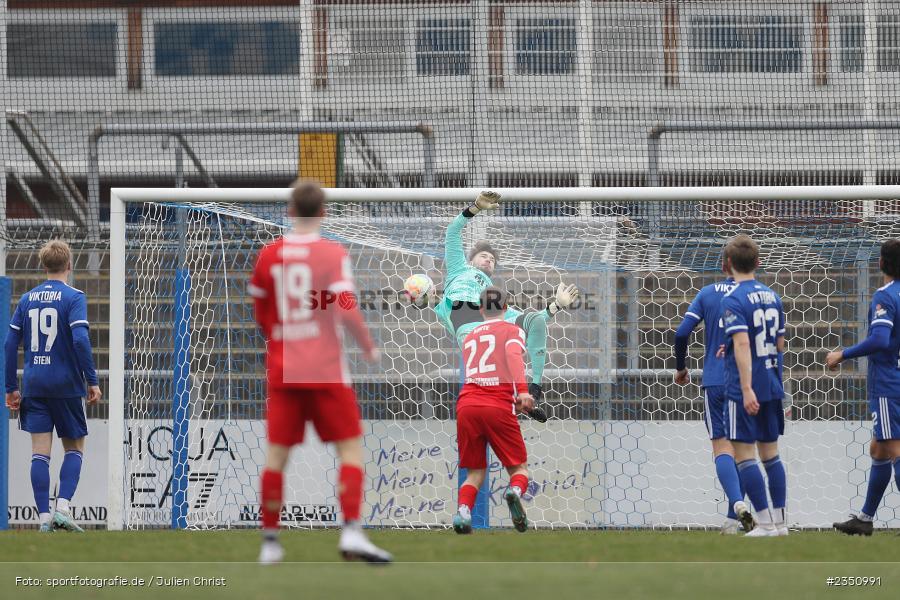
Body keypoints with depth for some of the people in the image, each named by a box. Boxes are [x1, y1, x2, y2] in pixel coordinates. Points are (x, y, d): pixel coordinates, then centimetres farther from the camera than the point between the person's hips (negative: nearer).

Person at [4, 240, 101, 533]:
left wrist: (11, 387, 11)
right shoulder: (73, 297, -6)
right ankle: (63, 507, -6)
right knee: (74, 447, 10)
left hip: (34, 385, 3)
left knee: (40, 452, 2)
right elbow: (80, 339, -16)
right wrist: (92, 381, -11)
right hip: (66, 384, -3)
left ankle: (44, 517, -2)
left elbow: (10, 343, 6)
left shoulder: (27, 299, 8)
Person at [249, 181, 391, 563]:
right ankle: (352, 533, -12)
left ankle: (270, 541, 8)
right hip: (326, 370, -3)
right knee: (351, 447, 3)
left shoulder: (268, 255, 5)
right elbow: (347, 311, -15)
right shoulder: (333, 255, -7)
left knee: (276, 455, 7)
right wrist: (369, 347, 0)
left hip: (282, 371, 4)